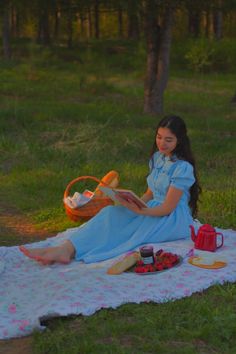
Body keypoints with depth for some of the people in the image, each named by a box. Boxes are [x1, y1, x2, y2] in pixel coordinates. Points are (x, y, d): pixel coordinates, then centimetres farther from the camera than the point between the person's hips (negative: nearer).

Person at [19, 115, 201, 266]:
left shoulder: (183, 168, -15)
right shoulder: (157, 157, 11)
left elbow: (168, 208, -19)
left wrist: (139, 210, -33)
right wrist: (133, 203, -6)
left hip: (175, 220, -6)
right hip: (154, 210, 6)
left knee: (119, 229, -29)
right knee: (111, 212, -22)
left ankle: (70, 250, -40)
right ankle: (67, 248, -41)